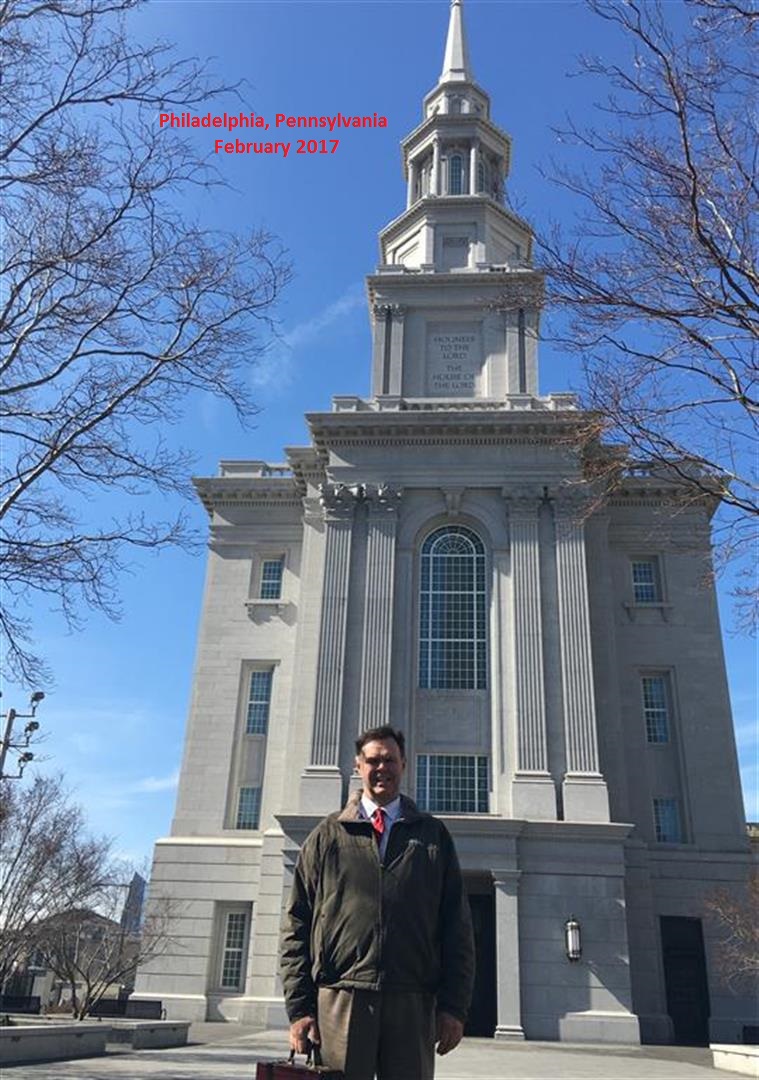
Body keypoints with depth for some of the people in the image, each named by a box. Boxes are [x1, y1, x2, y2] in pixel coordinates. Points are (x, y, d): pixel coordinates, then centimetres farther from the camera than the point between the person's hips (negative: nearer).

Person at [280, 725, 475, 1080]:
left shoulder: (432, 835, 12)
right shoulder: (327, 836, 10)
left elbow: (456, 926, 9)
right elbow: (297, 924, 7)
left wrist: (454, 1006, 1)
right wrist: (299, 1008, -1)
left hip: (412, 1004, 1)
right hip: (340, 1000, 0)